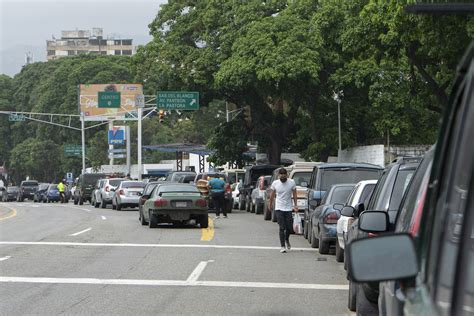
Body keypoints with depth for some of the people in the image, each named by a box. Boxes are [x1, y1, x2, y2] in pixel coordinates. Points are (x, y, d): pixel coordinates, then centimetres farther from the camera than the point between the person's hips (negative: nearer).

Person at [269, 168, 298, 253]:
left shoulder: (292, 183, -3)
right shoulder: (275, 183, -2)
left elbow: (294, 195, 5)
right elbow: (272, 194, 12)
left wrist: (295, 205, -3)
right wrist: (270, 204, 22)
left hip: (288, 208, 1)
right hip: (279, 208, -1)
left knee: (289, 228, 5)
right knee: (282, 228, -6)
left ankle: (287, 240, 35)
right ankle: (282, 246, -3)